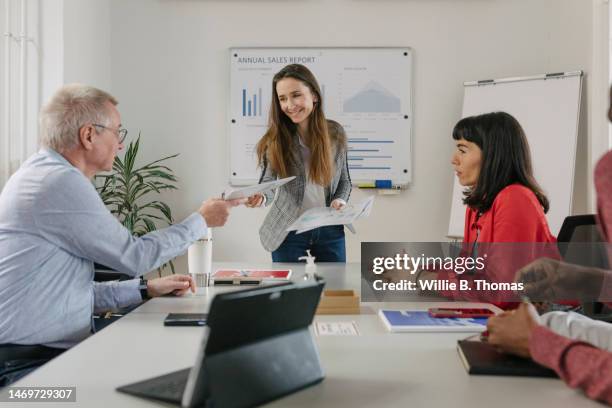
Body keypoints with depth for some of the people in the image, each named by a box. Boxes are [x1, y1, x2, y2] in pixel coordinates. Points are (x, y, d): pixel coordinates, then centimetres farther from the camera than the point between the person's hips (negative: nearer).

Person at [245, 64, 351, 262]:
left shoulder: (335, 132, -1)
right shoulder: (275, 139, -7)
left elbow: (345, 180, 9)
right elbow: (267, 183, -10)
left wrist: (340, 199, -11)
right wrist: (260, 197, -32)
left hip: (330, 230, 2)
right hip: (288, 231, -2)